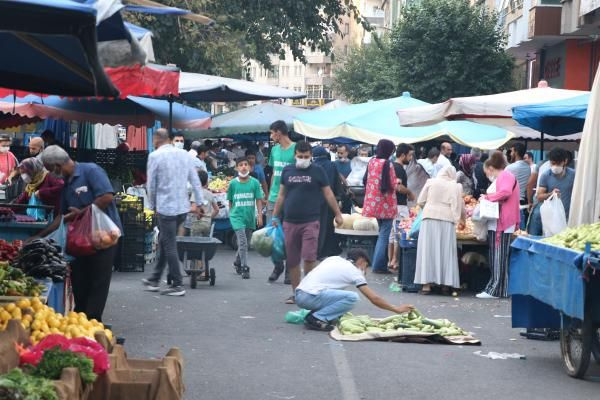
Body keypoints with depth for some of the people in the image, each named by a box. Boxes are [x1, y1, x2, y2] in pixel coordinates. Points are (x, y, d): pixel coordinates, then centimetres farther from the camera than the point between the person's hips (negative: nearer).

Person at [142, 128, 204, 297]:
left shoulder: (155, 156, -9)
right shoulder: (184, 154, 5)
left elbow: (151, 185, -5)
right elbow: (195, 181, 7)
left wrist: (152, 205, 7)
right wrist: (199, 203, 15)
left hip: (166, 207, -6)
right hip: (183, 207, 6)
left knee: (169, 246, 2)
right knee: (165, 242, 18)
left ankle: (177, 285, 3)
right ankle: (155, 280, 26)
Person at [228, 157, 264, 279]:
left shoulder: (255, 182, -1)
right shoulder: (233, 183, -2)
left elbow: (258, 200, 2)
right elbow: (230, 201, 8)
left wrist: (260, 215, -3)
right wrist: (231, 214, 10)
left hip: (250, 218, 2)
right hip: (237, 216, -2)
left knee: (244, 243, 14)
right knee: (242, 243, -13)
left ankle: (237, 263, 36)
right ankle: (244, 269, -12)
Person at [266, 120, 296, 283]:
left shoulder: (296, 149, -8)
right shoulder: (275, 149, 11)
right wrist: (270, 196, 15)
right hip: (274, 198, 6)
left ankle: (290, 270, 11)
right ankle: (278, 265, 22)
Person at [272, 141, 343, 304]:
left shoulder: (317, 171, 2)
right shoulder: (287, 171, 10)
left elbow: (328, 194, 5)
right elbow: (281, 195, 15)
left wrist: (338, 214, 4)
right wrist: (275, 216, 13)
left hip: (310, 222, -3)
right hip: (290, 222, 3)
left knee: (309, 258, -11)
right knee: (292, 261, 7)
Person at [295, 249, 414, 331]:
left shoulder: (334, 258, 21)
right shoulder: (354, 271, 4)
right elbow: (374, 299, 4)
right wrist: (397, 309, 14)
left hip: (299, 294, 8)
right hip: (310, 296, -8)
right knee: (352, 297, -11)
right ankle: (316, 318, -12)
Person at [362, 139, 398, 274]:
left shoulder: (372, 162, 4)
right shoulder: (387, 164, -17)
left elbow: (366, 180, 12)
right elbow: (391, 185, -17)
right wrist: (397, 183, 3)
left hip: (373, 203, 8)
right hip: (386, 204, -8)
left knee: (382, 233, 19)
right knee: (384, 235, -1)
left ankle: (379, 263, 21)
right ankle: (379, 265, -1)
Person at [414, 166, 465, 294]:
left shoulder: (431, 182, 8)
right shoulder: (456, 187, 9)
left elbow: (420, 201, 8)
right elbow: (460, 207, 10)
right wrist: (462, 219, 29)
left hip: (430, 217, 0)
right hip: (447, 220, 0)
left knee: (428, 250, 1)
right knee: (446, 251, 6)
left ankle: (426, 284, -4)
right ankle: (445, 283, 4)